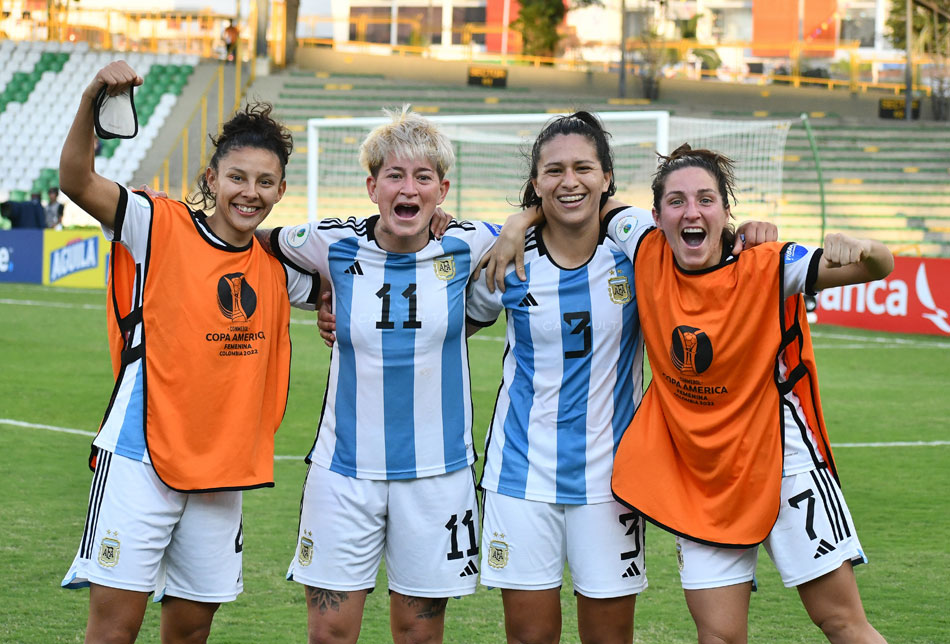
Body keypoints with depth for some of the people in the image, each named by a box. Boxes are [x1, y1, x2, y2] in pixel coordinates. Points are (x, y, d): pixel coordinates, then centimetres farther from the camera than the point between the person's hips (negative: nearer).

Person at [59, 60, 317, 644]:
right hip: (141, 458, -5)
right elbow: (77, 180, -19)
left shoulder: (277, 266, 10)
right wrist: (93, 102, -34)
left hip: (223, 469, 5)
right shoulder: (158, 228, -5)